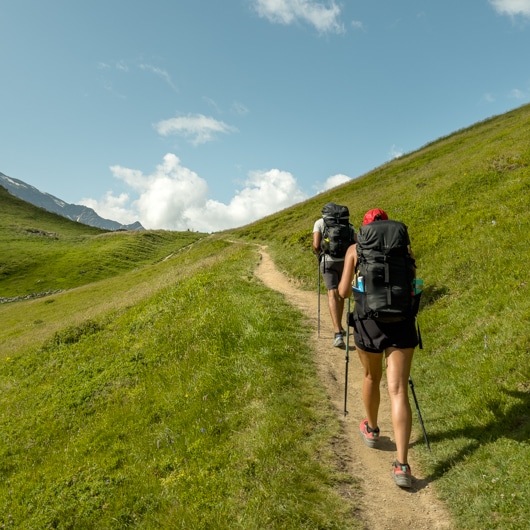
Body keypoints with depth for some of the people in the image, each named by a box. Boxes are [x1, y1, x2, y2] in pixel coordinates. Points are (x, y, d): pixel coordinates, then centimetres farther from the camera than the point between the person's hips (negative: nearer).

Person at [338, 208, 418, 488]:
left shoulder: (355, 249, 5)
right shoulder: (402, 245, 10)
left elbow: (343, 292, 0)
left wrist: (350, 285, 21)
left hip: (368, 318, 0)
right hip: (401, 318, 1)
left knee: (372, 376, 24)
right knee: (398, 390, 1)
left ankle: (371, 430, 46)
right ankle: (402, 465, -5)